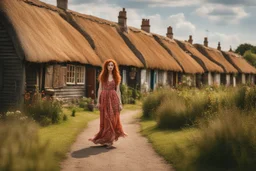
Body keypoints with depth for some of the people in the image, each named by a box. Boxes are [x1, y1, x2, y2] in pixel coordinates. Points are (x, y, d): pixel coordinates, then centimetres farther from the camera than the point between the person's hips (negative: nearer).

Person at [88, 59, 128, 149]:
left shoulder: (116, 77, 6)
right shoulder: (102, 76, 6)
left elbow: (118, 90, 5)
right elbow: (100, 89, 6)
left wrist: (120, 103, 1)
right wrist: (98, 101, 0)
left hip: (113, 99, 0)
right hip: (104, 99, 0)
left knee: (113, 119, -2)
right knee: (105, 120, 3)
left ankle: (109, 140, 3)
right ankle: (106, 140, 12)